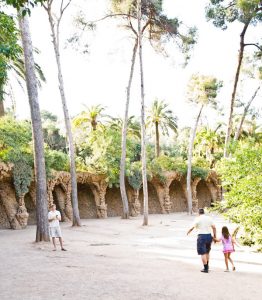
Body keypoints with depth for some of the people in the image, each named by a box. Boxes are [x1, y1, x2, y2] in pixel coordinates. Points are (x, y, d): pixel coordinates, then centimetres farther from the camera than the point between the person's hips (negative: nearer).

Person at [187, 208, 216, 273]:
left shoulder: (198, 219, -5)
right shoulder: (209, 218, 7)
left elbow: (192, 228, -7)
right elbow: (214, 227, 3)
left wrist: (188, 232, 11)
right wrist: (215, 236, 9)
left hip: (201, 236, -5)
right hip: (209, 236, 5)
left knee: (203, 253, 0)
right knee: (207, 252, 22)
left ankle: (206, 268, 0)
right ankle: (207, 266, 31)